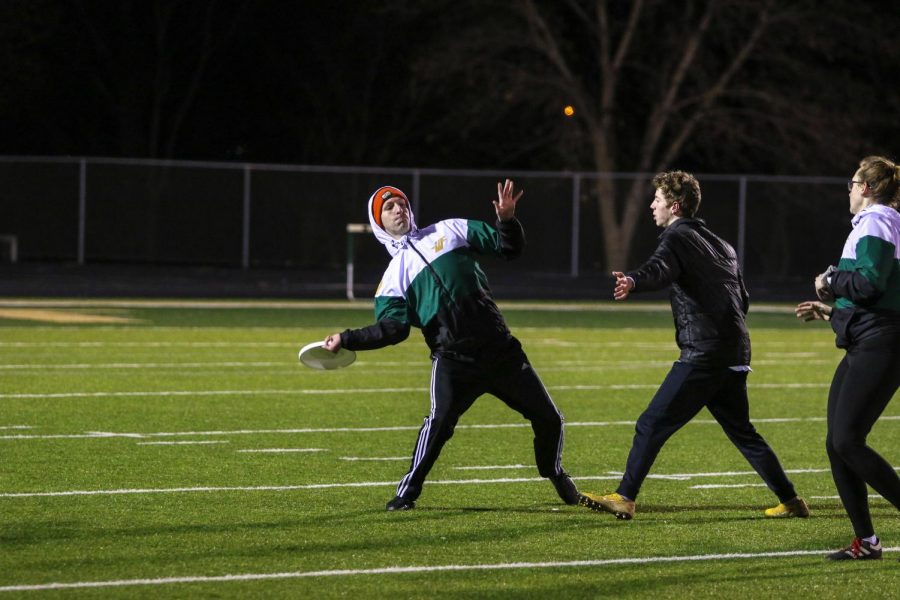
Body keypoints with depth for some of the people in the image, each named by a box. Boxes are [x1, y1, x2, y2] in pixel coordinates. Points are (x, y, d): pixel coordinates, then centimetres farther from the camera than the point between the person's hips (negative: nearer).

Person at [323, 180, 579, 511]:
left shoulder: (450, 231, 12)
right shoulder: (393, 276, 10)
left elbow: (509, 248, 12)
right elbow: (393, 328, -2)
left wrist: (506, 220, -8)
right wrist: (347, 339, -11)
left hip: (501, 348, 2)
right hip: (452, 361, -2)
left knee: (548, 418, 7)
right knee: (439, 421, -27)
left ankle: (556, 475, 32)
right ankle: (407, 492, -14)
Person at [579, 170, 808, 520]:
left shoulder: (678, 236, -4)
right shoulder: (720, 245, 23)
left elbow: (660, 269, -28)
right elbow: (743, 299, 28)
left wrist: (633, 282, -48)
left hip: (703, 353, -9)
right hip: (736, 355, 9)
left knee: (652, 425, -8)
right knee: (742, 432, 19)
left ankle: (624, 498, -12)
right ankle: (790, 501, 18)